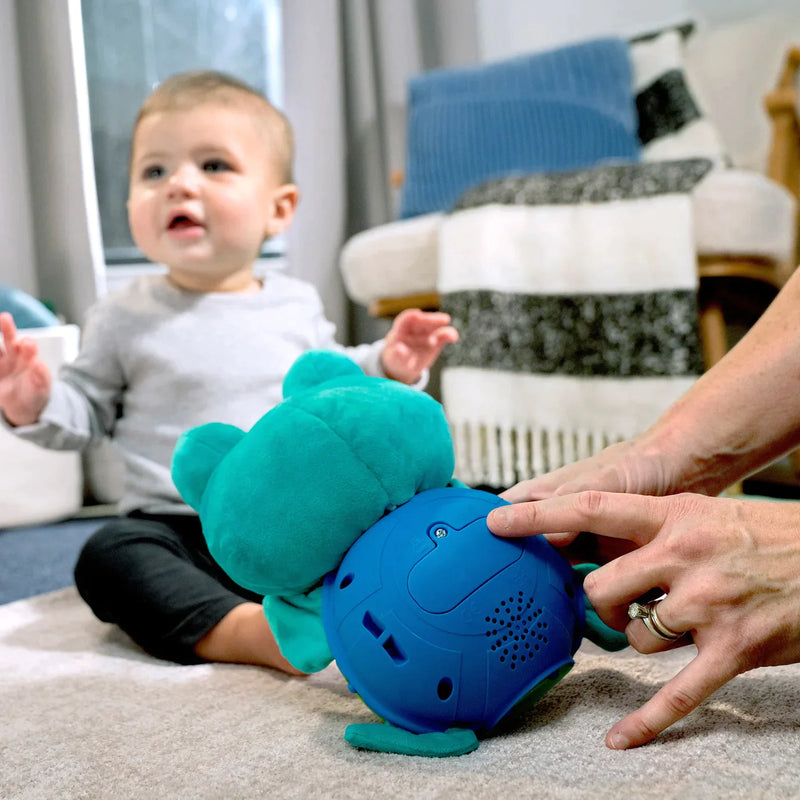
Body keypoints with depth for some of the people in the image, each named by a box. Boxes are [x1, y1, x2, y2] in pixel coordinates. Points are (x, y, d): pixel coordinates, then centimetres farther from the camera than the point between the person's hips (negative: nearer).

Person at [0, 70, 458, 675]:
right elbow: (89, 411, 7)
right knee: (108, 555, -30)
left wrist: (386, 367, 4)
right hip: (177, 530, -1)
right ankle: (238, 629, -44)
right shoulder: (126, 318, 2)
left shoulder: (297, 305, 7)